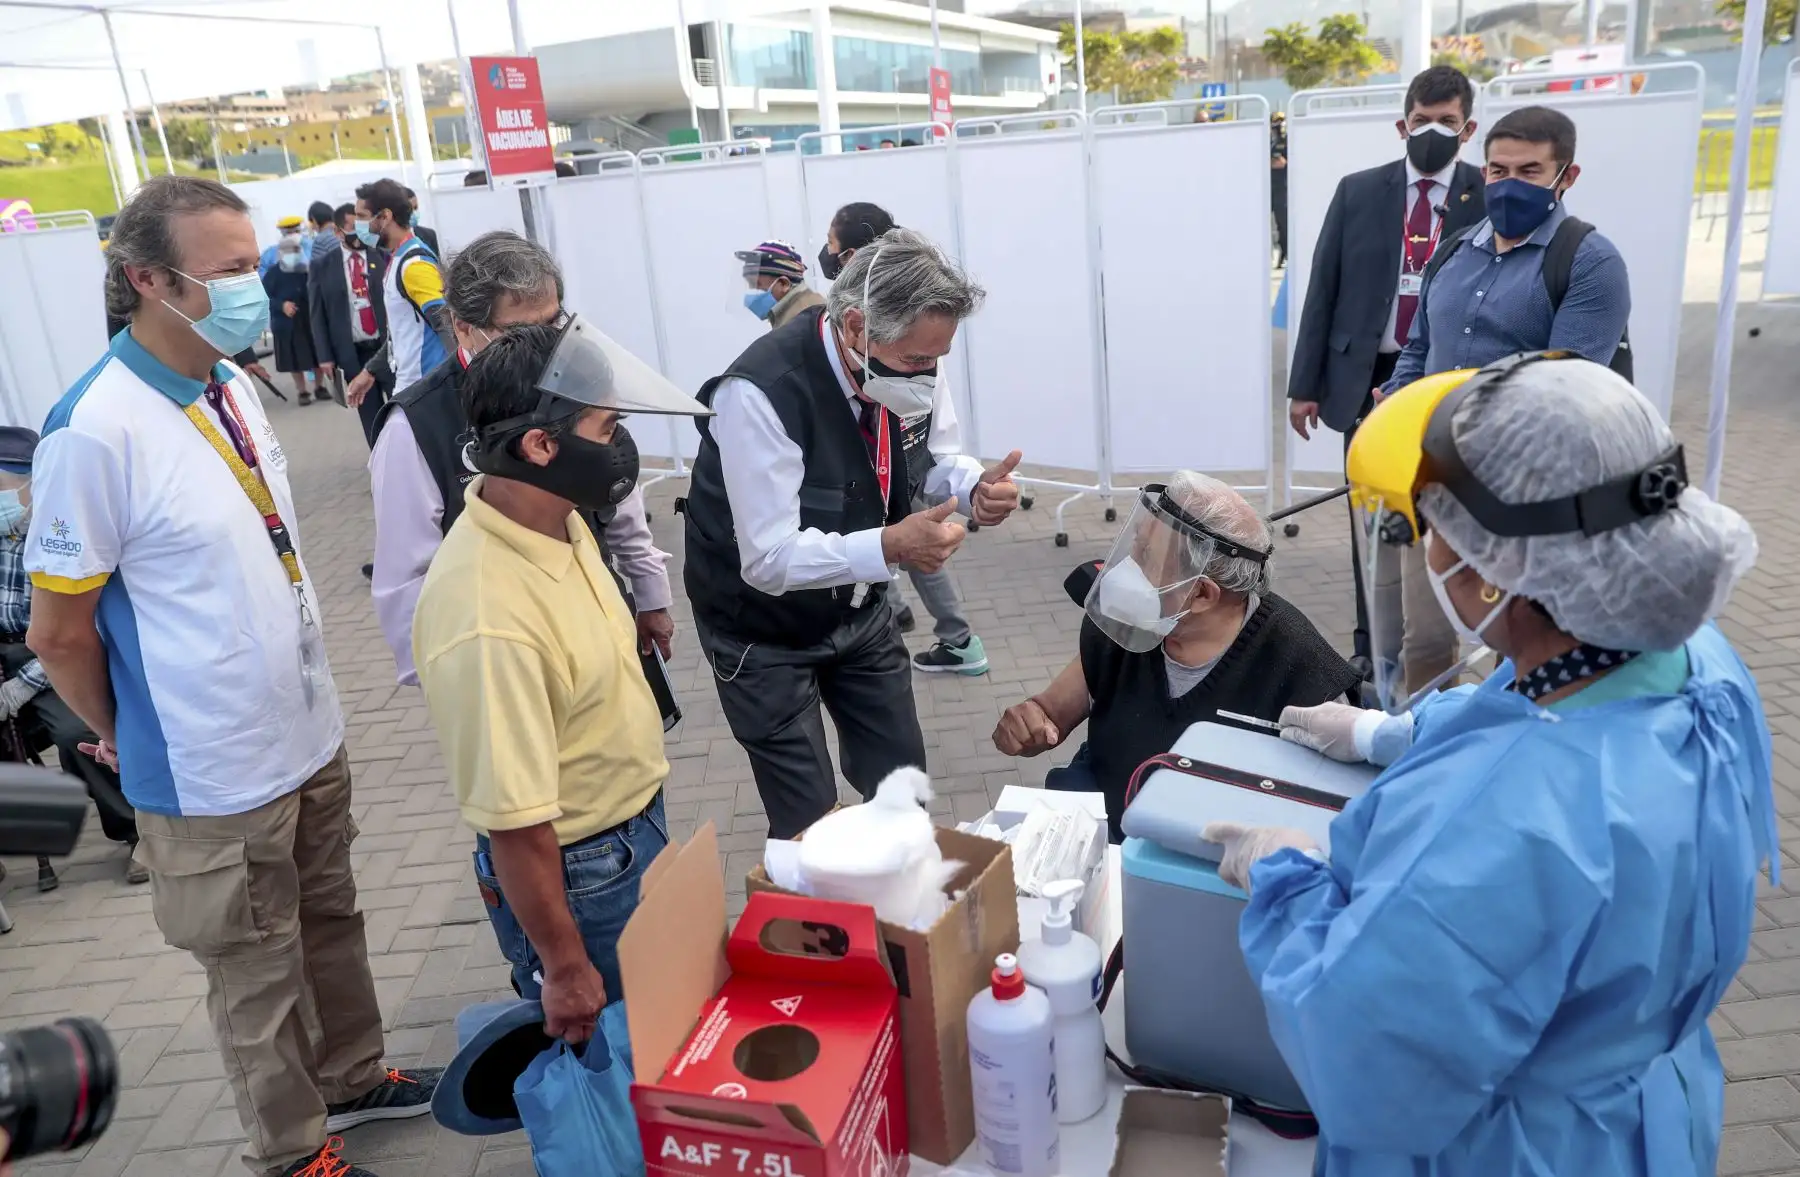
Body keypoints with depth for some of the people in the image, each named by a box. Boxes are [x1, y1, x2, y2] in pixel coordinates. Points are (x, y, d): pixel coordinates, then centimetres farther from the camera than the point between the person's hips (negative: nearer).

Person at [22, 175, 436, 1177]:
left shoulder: (234, 385, -1)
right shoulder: (96, 435, -23)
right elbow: (60, 634, -15)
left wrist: (307, 698, 14)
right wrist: (126, 738, 2)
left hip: (312, 735, 6)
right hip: (216, 775, -6)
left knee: (332, 924, 24)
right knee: (258, 977, 14)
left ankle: (351, 1078, 48)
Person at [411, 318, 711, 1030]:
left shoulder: (558, 518, -6)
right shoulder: (488, 615, -34)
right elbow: (513, 824, -26)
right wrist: (565, 969, -17)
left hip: (639, 829, 8)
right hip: (576, 872, -8)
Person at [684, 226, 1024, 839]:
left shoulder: (910, 369, -13)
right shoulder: (760, 393, -33)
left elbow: (940, 461, 4)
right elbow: (769, 559, -32)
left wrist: (977, 490, -20)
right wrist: (890, 546, -44)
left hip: (859, 602, 6)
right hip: (765, 629, -6)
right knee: (810, 827, 2)